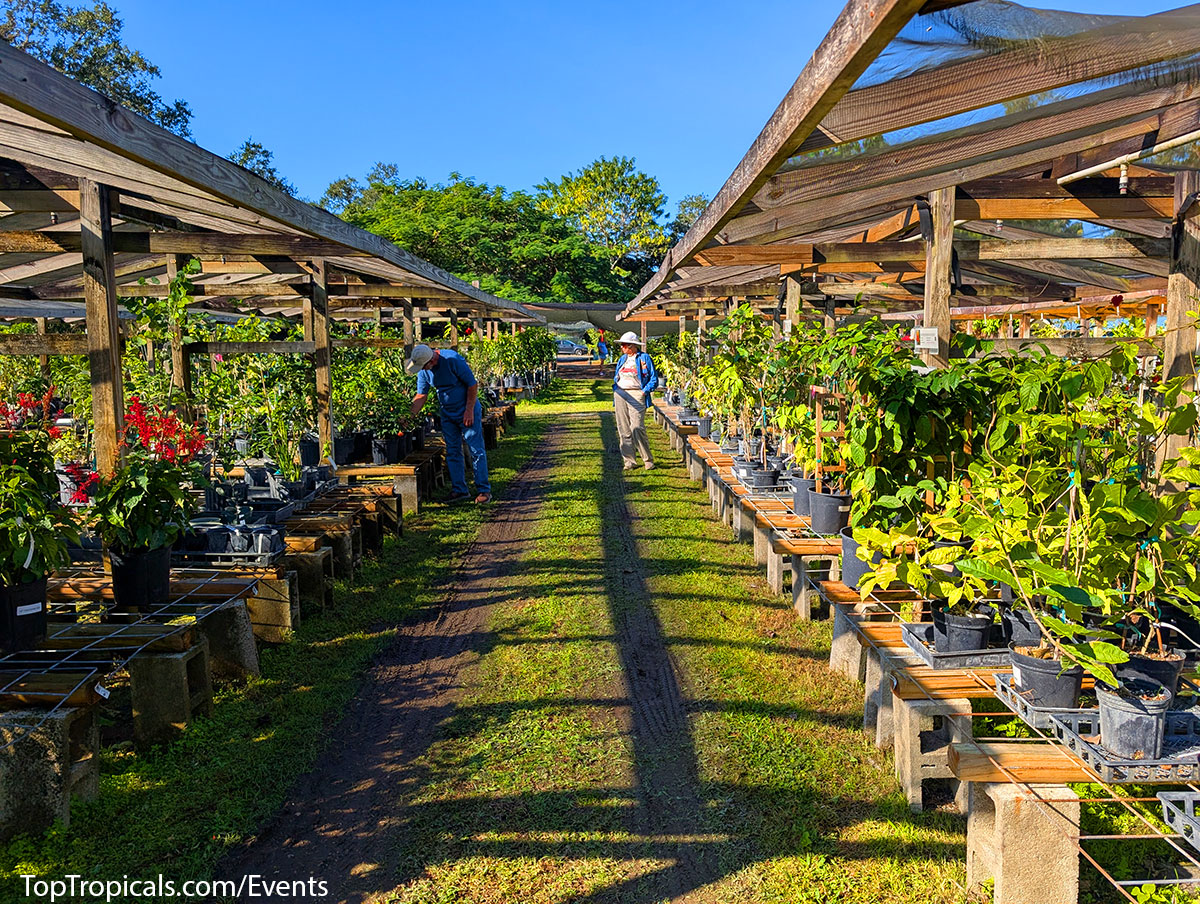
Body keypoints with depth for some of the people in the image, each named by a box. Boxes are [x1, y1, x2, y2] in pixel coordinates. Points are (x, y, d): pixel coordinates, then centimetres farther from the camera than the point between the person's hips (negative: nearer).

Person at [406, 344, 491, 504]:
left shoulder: (452, 359, -23)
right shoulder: (423, 371, -4)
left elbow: (472, 384, -18)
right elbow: (421, 396, 1)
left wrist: (469, 411, -18)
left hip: (467, 412, -6)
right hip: (447, 415, 6)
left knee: (476, 451, -6)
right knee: (453, 453, 7)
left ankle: (484, 490, 0)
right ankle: (459, 490, 13)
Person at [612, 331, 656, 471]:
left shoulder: (644, 358, 0)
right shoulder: (622, 359, 18)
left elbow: (654, 379, -1)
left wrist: (644, 391, -11)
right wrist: (615, 390, 9)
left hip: (636, 395, -6)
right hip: (620, 395, 6)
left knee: (637, 428, -13)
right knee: (623, 429, 3)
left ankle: (648, 460, -2)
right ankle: (629, 461, 9)